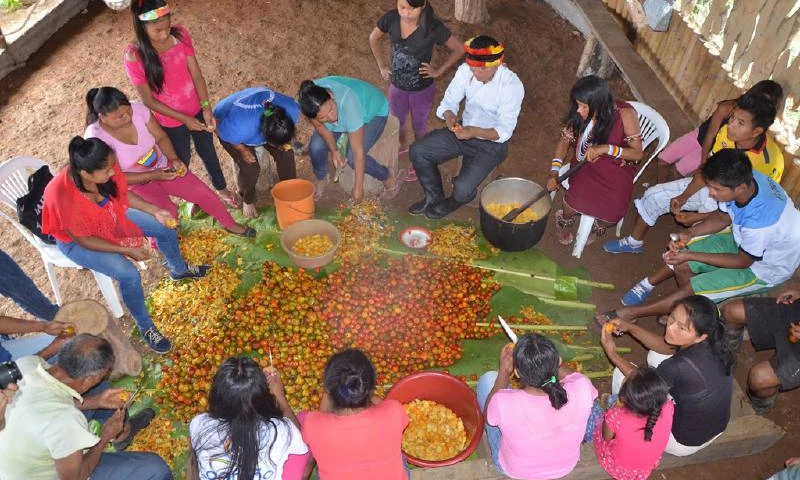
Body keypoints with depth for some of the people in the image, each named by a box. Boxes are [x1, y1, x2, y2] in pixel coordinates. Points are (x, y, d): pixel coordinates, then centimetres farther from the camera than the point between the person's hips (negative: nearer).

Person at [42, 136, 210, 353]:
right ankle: (145, 327, 3)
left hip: (109, 216, 6)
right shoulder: (63, 197, -42)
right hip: (75, 239, -6)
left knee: (164, 228, 6)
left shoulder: (107, 167, -28)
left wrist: (155, 211, -13)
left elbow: (123, 193, -5)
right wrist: (127, 250, -24)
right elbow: (84, 239, -27)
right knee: (129, 274, -23)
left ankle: (179, 269, 38)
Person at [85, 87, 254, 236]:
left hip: (162, 167, 3)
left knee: (203, 193, -1)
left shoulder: (138, 109, -23)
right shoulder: (96, 139, -30)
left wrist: (173, 159, -27)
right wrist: (152, 175, -30)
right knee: (169, 213, -23)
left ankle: (230, 224, 25)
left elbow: (161, 137, -9)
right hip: (135, 183, -3)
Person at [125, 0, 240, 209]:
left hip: (196, 110, 3)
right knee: (182, 160, 21)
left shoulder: (180, 34, -17)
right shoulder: (135, 56, -26)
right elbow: (149, 100, -18)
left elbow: (196, 75, -11)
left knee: (207, 151, 26)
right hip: (171, 121, -3)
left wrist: (206, 108, -20)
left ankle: (221, 188, 52)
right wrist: (185, 119, -19)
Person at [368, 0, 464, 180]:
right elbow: (373, 39, 3)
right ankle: (402, 146, 58)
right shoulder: (391, 18, -18)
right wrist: (381, 66, 1)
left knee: (418, 126, 20)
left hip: (422, 89, -3)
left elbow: (459, 49, -13)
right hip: (397, 86, 3)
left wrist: (438, 71, -14)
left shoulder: (433, 27, -28)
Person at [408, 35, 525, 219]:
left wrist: (474, 131, -40)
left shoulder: (512, 85, -25)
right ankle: (434, 197, 16)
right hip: (463, 130, 5)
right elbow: (449, 101, -3)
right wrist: (449, 116, -28)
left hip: (492, 143, -5)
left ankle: (451, 203, 17)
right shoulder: (466, 70, -12)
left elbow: (504, 131, -24)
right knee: (418, 151, -9)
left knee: (462, 189, -24)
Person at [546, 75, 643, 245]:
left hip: (617, 168, -1)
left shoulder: (625, 114, -21)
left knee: (613, 213, -25)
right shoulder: (579, 114, -13)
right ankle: (564, 221, 11)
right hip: (586, 164, 1)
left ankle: (596, 226, 16)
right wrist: (554, 172, -13)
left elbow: (637, 153, -16)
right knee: (576, 200, -28)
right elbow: (565, 140, 0)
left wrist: (606, 149, -32)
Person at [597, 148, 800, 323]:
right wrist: (690, 234, -18)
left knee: (692, 290, -13)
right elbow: (723, 217, -2)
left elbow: (743, 261, -22)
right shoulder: (745, 179, -22)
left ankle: (629, 313, 0)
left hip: (766, 268, -6)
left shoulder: (759, 219, -42)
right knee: (680, 260, -3)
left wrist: (691, 255, -22)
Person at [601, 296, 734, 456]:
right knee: (655, 355, 12)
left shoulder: (679, 367, -36)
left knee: (622, 374, -2)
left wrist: (612, 353, -4)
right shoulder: (710, 343, -17)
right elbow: (665, 347, 3)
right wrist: (630, 328, -6)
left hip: (683, 443, -7)